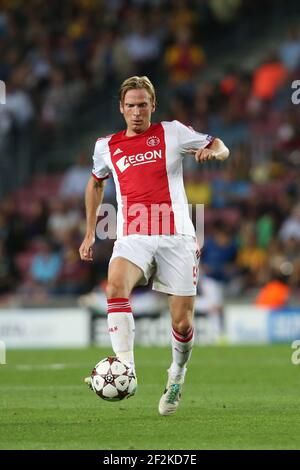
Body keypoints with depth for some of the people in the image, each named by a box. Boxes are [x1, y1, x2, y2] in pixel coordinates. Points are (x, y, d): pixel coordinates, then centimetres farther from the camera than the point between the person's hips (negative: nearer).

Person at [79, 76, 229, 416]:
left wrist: (213, 151, -12)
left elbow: (220, 147, 13)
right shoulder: (107, 147, 12)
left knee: (182, 322, -1)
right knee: (115, 288, -31)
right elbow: (96, 183, 31)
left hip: (176, 237, -1)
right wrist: (90, 233, 27)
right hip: (133, 238, 1)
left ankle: (177, 374, 29)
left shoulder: (172, 133, 5)